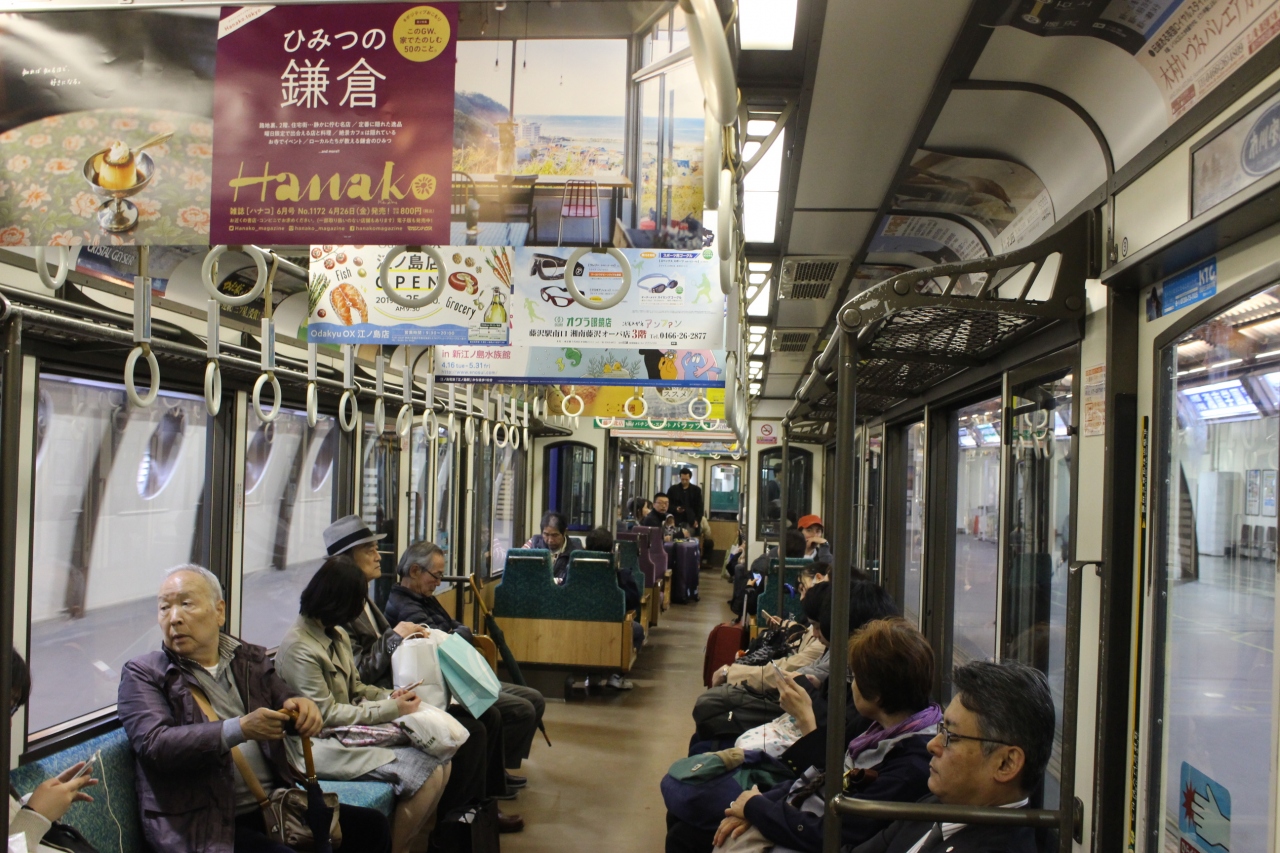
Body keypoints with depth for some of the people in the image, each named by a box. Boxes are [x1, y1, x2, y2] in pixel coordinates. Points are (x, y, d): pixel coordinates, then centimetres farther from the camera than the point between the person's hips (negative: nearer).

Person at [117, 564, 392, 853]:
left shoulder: (250, 659, 13)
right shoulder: (142, 674, 0)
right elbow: (154, 745, -13)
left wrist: (303, 707, -13)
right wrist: (240, 729, -25)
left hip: (273, 805, 5)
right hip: (204, 824, -5)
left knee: (372, 826, -6)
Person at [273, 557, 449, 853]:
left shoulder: (337, 635, 10)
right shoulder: (298, 647, -18)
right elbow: (326, 714, -18)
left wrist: (391, 695, -3)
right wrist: (392, 710, -15)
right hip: (323, 746, -9)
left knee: (440, 760, -10)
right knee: (423, 772, -22)